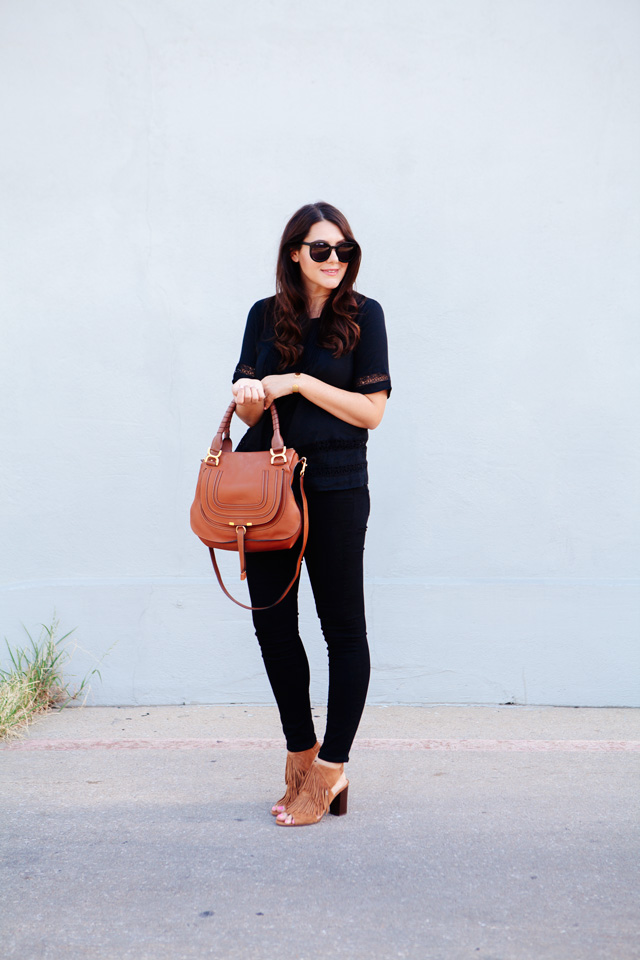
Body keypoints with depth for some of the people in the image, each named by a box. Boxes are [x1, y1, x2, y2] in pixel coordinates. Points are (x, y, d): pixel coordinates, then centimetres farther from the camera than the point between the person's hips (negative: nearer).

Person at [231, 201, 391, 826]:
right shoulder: (265, 315, 9)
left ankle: (328, 770, 16)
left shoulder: (362, 315, -1)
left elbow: (371, 410, -7)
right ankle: (300, 755, 26)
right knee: (272, 623, 9)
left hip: (334, 488, -4)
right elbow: (248, 407, 10)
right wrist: (247, 398, -13)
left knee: (343, 628, 4)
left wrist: (299, 382, -14)